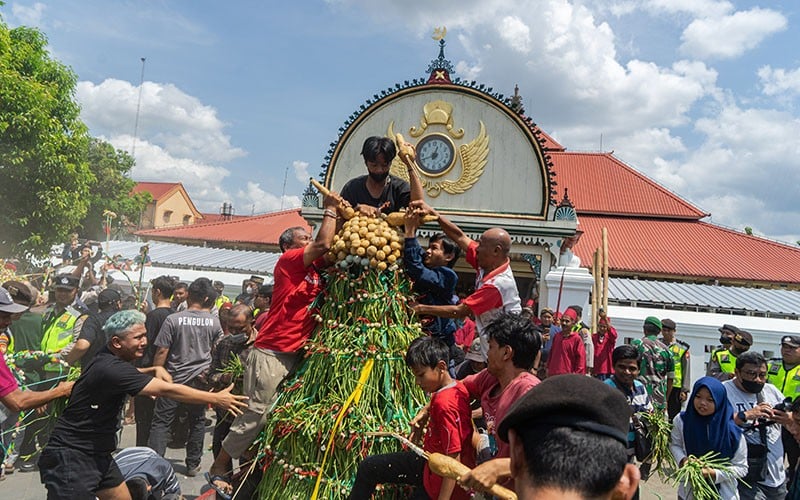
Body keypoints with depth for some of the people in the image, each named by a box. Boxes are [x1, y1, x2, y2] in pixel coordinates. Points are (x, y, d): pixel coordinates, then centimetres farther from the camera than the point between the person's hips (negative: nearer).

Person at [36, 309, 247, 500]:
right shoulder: (109, 368, -26)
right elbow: (167, 390, -29)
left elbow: (128, 374, 28)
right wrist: (216, 399, -23)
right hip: (71, 456, -10)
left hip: (97, 454, 10)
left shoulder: (110, 359, 4)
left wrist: (154, 370, 6)